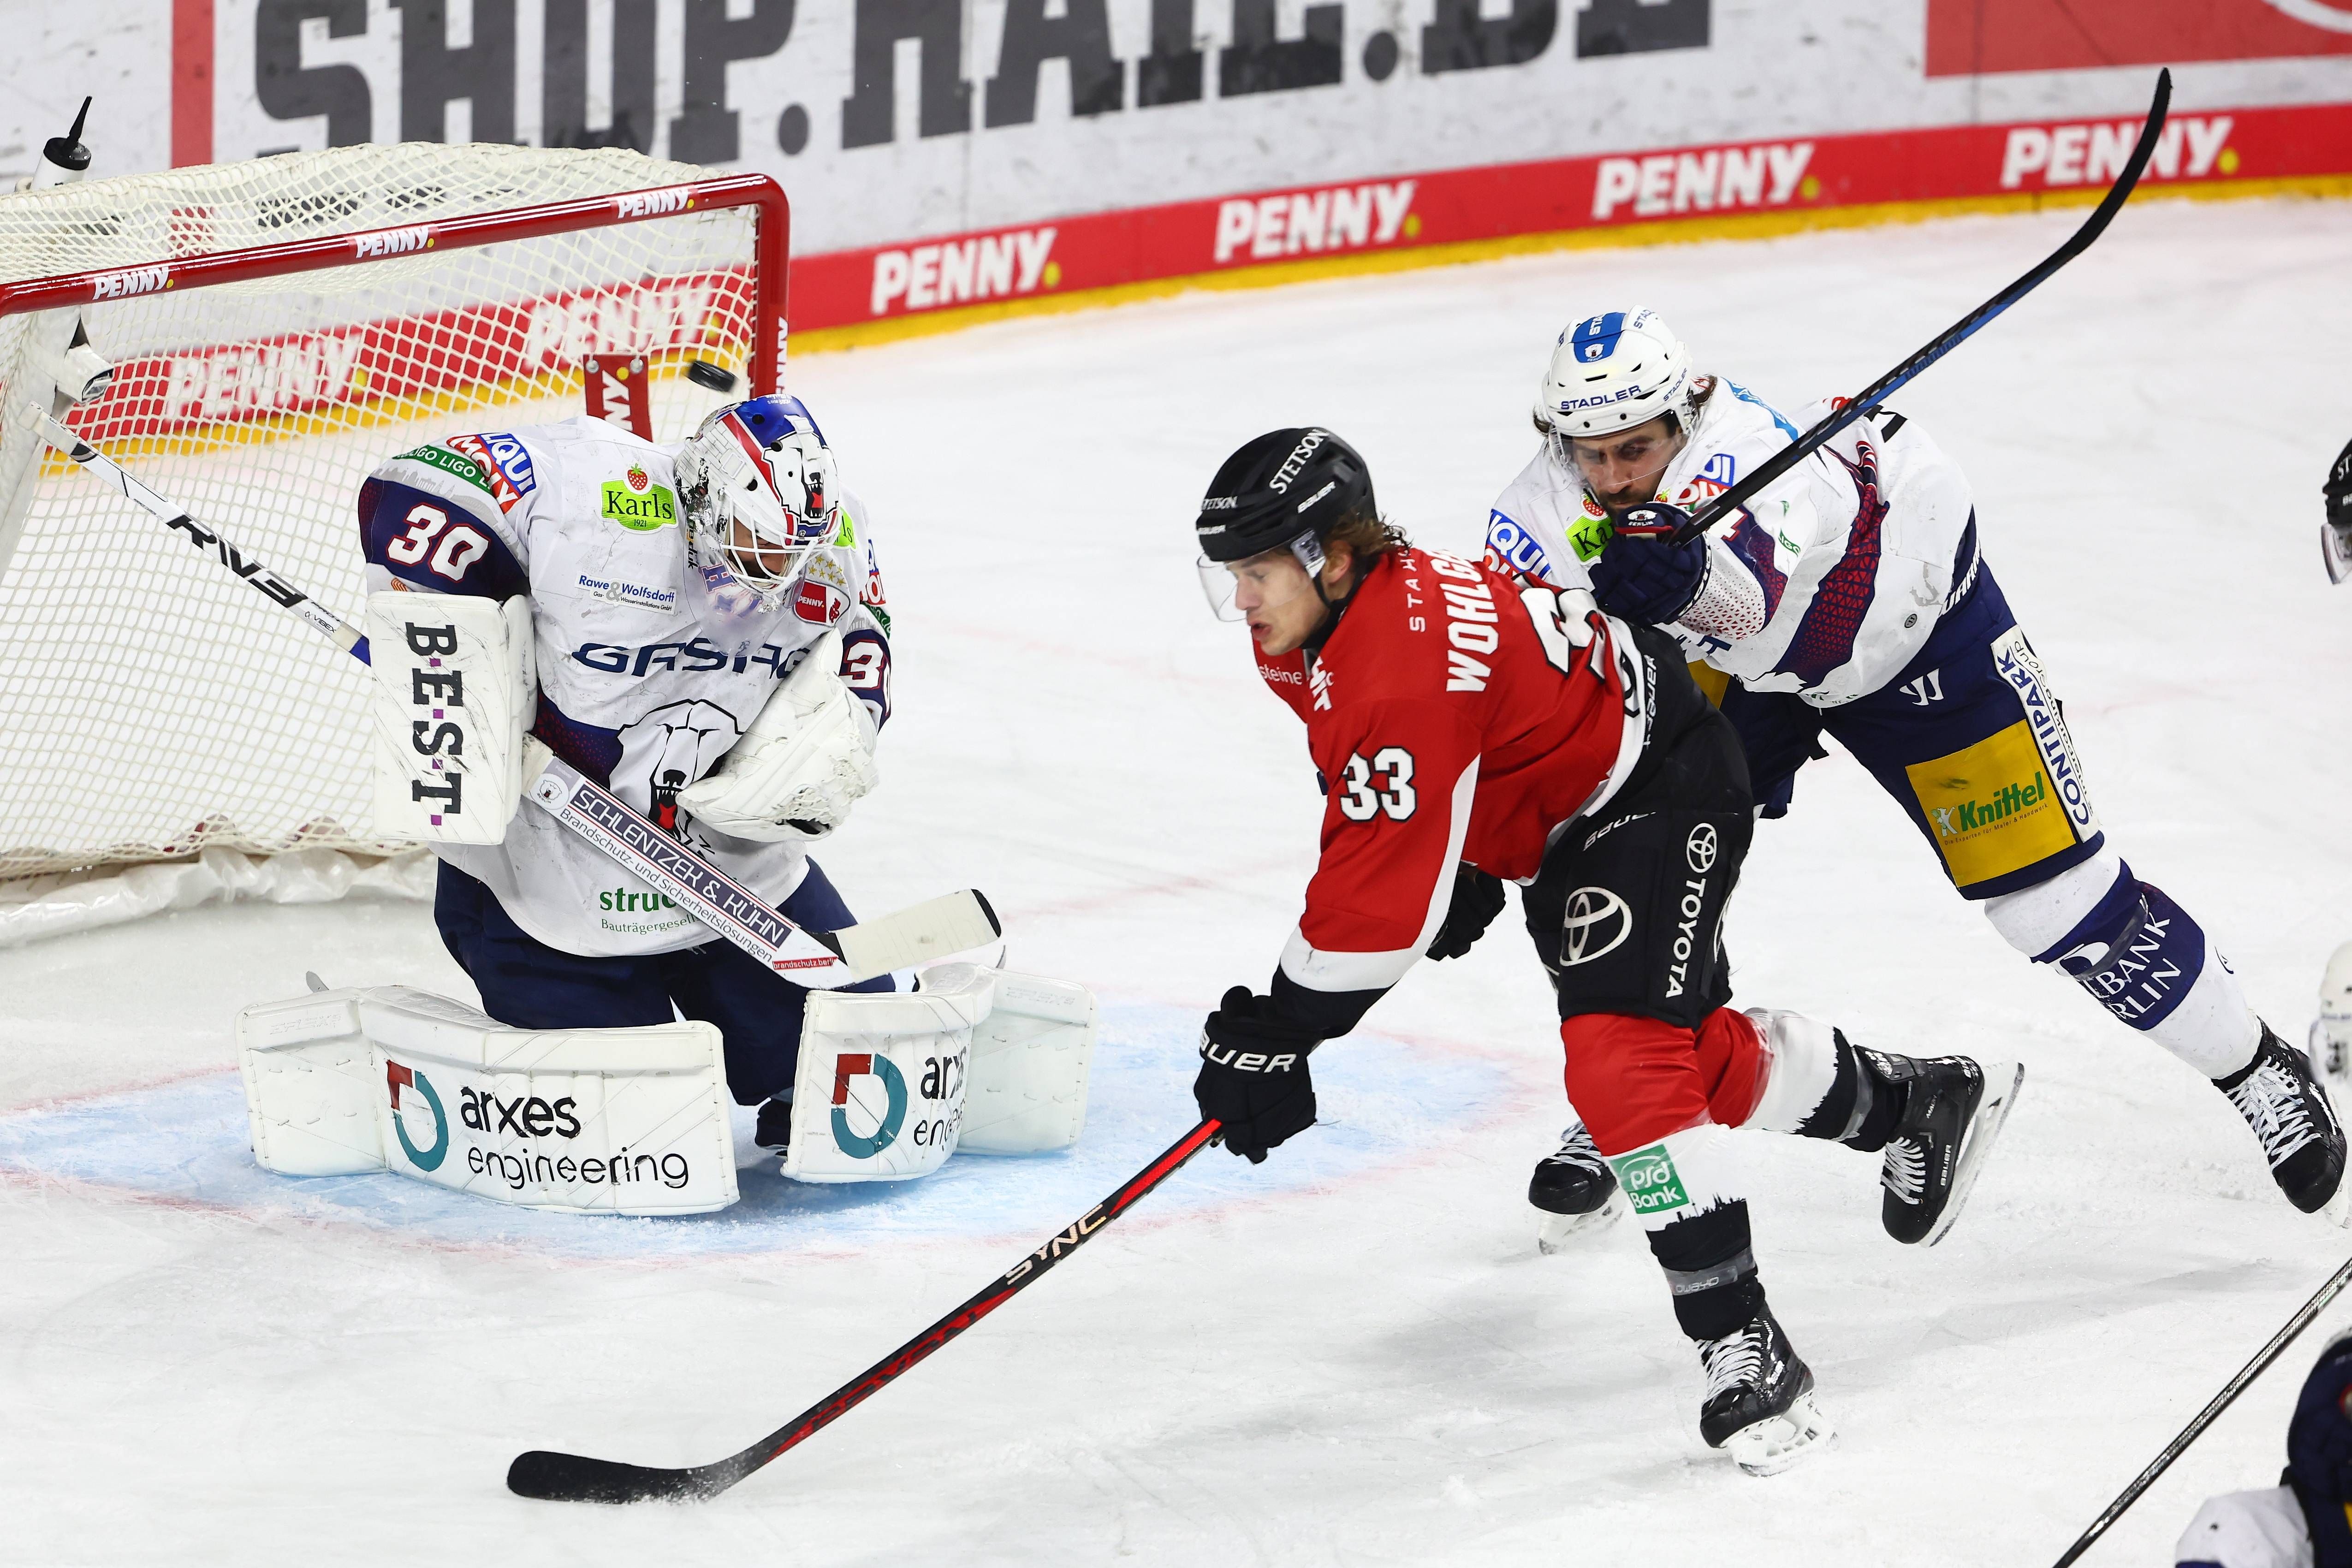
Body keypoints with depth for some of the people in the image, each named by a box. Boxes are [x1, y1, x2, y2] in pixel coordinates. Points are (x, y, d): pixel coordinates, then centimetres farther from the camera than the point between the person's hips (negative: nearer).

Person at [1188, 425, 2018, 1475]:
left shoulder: (1405, 669, -35)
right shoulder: (1311, 627, -6)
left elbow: (1382, 903, -35)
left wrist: (1273, 1036, -29)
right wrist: (1455, 871, 16)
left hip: (1661, 790, -11)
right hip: (1563, 822, 11)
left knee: (1621, 1061, -23)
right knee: (1699, 1051, 22)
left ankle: (1745, 1351, -21)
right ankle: (1918, 1103, 46)